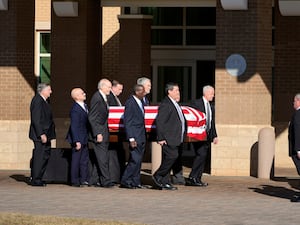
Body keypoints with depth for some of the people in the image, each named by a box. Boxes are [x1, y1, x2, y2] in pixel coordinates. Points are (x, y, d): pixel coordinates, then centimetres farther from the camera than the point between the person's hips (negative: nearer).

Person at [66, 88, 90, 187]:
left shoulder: (85, 106, 8)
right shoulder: (75, 109, -21)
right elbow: (74, 126, -22)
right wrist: (77, 141, -24)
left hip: (84, 139, 9)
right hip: (78, 139, -9)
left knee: (84, 159, 14)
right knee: (76, 160, -1)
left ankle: (84, 179, 22)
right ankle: (75, 181, 6)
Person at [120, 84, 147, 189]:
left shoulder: (140, 102, 13)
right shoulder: (130, 103, -13)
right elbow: (127, 122, -15)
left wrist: (144, 137, 16)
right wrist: (131, 139, -20)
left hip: (141, 137, 9)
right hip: (135, 136, -9)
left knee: (138, 160, 9)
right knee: (135, 160, -11)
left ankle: (135, 181, 14)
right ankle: (125, 181, -3)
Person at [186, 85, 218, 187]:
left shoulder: (211, 107, 17)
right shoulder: (196, 104, -5)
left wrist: (214, 136, 13)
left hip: (207, 136, 7)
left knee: (202, 157, 5)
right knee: (201, 155, -18)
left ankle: (197, 179, 8)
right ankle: (192, 178, -16)